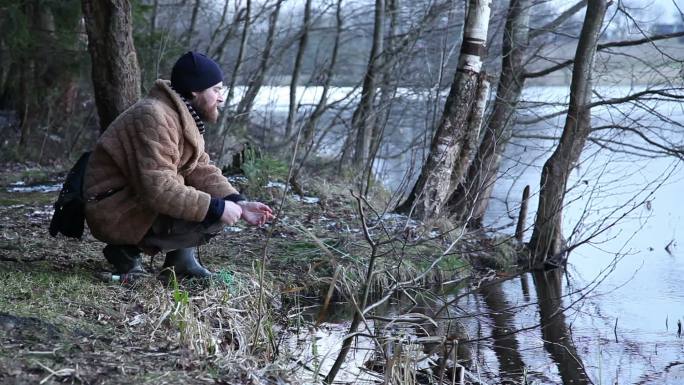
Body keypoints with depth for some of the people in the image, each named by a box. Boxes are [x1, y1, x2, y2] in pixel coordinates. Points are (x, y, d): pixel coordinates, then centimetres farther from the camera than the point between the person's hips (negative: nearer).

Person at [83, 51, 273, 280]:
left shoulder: (186, 118, 9)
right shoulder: (155, 117, -24)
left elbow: (202, 170, 3)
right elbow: (158, 188, -32)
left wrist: (238, 203, -12)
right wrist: (216, 208, -28)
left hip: (142, 200, 10)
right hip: (116, 213, -10)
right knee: (210, 216, -22)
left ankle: (182, 260, 5)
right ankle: (128, 251, -9)